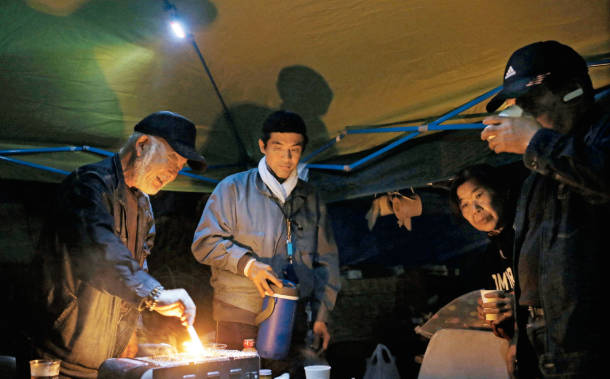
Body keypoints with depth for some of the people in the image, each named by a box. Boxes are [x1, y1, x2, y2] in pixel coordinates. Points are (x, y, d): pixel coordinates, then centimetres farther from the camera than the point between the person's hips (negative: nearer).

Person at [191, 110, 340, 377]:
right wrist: (247, 264, -15)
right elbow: (204, 243, 0)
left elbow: (326, 260, 20)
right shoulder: (234, 188, 5)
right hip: (240, 317, -3)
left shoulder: (310, 198, 17)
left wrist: (321, 316, 13)